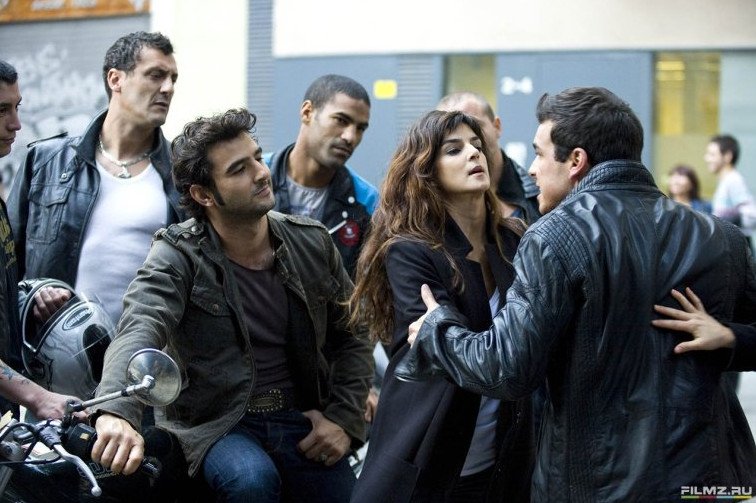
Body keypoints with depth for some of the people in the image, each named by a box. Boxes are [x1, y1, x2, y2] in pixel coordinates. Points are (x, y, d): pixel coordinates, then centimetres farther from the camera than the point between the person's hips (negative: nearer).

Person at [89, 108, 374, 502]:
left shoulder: (313, 244, 6)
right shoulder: (177, 257, -9)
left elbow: (351, 337, 16)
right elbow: (138, 332, -27)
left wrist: (343, 419, 0)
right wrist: (116, 412, -47)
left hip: (301, 422, 4)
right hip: (213, 423, -4)